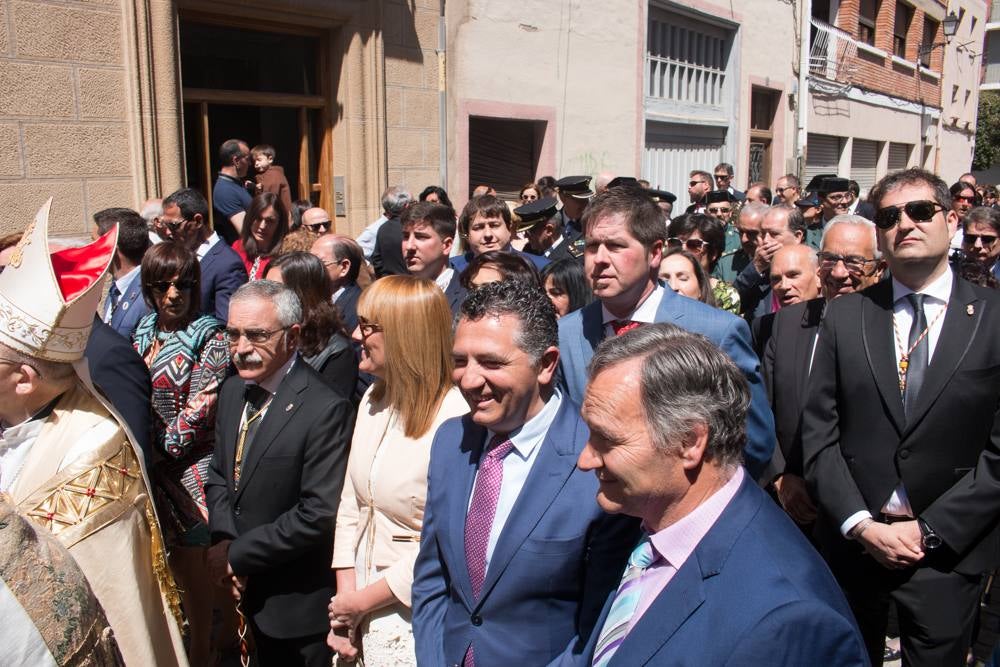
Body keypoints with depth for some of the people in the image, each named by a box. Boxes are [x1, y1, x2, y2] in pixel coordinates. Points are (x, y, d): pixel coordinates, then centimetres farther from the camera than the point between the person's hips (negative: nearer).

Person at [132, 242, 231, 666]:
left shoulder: (211, 338, -10)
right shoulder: (143, 334, 9)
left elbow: (199, 408, -14)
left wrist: (161, 449, -13)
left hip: (188, 468, -5)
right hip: (148, 468, 6)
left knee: (187, 564, 4)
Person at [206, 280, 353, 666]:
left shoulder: (325, 410, -24)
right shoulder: (233, 391, 2)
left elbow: (319, 515, -25)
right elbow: (218, 475, 9)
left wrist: (237, 556, -16)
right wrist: (224, 542, -8)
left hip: (298, 603, -7)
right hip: (248, 591, 7)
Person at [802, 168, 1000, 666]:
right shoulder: (844, 316, 1)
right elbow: (819, 433, -2)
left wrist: (930, 530, -11)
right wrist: (861, 525, -10)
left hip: (950, 547, -1)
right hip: (851, 541, 1)